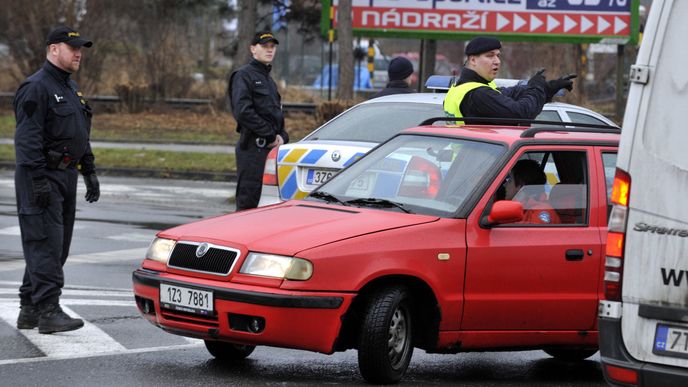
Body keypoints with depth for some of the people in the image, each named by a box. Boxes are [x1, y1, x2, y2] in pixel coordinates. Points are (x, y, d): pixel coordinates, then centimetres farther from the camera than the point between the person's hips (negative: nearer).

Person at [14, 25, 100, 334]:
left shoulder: (70, 88, 19)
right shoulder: (36, 87, -12)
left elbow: (81, 135, 26)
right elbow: (27, 138, -19)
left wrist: (89, 172, 19)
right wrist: (38, 180, -25)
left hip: (66, 175, 10)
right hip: (43, 178, -10)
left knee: (57, 246, 10)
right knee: (46, 244, -12)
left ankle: (29, 310, 15)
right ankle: (48, 311, -15)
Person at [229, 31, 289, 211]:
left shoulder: (268, 79, 23)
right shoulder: (243, 75, -6)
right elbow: (243, 112, -17)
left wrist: (282, 136, 6)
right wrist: (270, 134, -14)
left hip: (271, 147, 9)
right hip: (253, 148, -9)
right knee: (248, 201, -9)